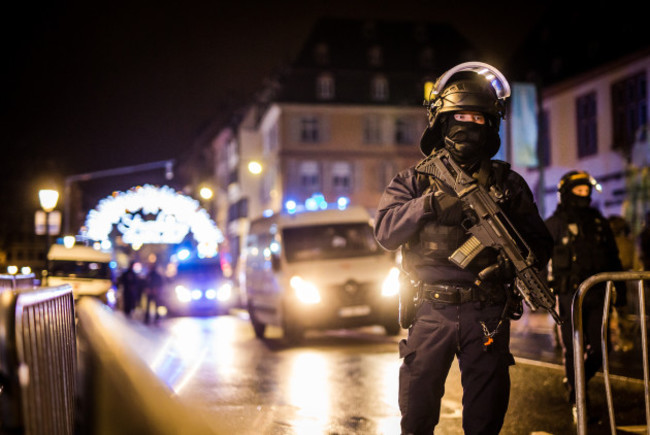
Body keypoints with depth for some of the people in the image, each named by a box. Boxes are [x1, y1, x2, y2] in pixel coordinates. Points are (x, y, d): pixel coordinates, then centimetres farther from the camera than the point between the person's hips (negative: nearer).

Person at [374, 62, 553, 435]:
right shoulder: (416, 180, 7)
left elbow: (541, 245, 6)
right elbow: (385, 232, -6)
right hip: (432, 309, 0)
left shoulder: (507, 182, 8)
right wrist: (432, 202, -18)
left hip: (488, 314, 1)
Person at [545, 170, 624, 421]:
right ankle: (577, 401, 11)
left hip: (597, 294, 4)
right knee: (573, 350, 0)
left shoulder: (599, 221, 15)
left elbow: (613, 257, 21)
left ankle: (574, 382, 29)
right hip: (569, 295, -4)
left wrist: (620, 288, 17)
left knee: (598, 349, 2)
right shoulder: (555, 224, 1)